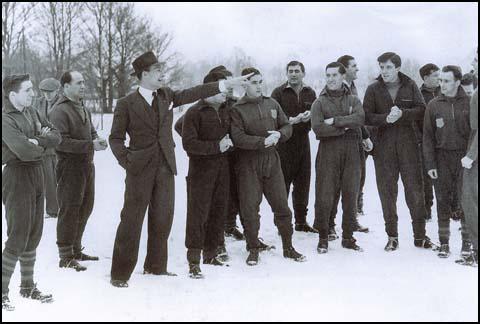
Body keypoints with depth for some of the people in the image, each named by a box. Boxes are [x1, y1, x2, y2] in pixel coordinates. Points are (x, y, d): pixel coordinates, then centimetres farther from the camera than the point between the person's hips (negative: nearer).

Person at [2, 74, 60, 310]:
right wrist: (42, 145, -6)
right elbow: (24, 151, -26)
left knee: (34, 236, 13)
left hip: (36, 176, 8)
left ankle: (28, 287, 25)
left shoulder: (31, 112, 12)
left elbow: (56, 136, 6)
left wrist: (37, 141, -13)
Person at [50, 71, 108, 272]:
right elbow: (61, 142, -22)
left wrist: (97, 140, 0)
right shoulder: (60, 110, -15)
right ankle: (65, 257, 3)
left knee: (85, 208, 17)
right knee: (69, 211, -5)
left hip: (87, 165, 9)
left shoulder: (82, 108, 16)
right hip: (70, 166, -9)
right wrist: (90, 145, -24)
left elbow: (91, 131, 24)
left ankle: (76, 250, 30)